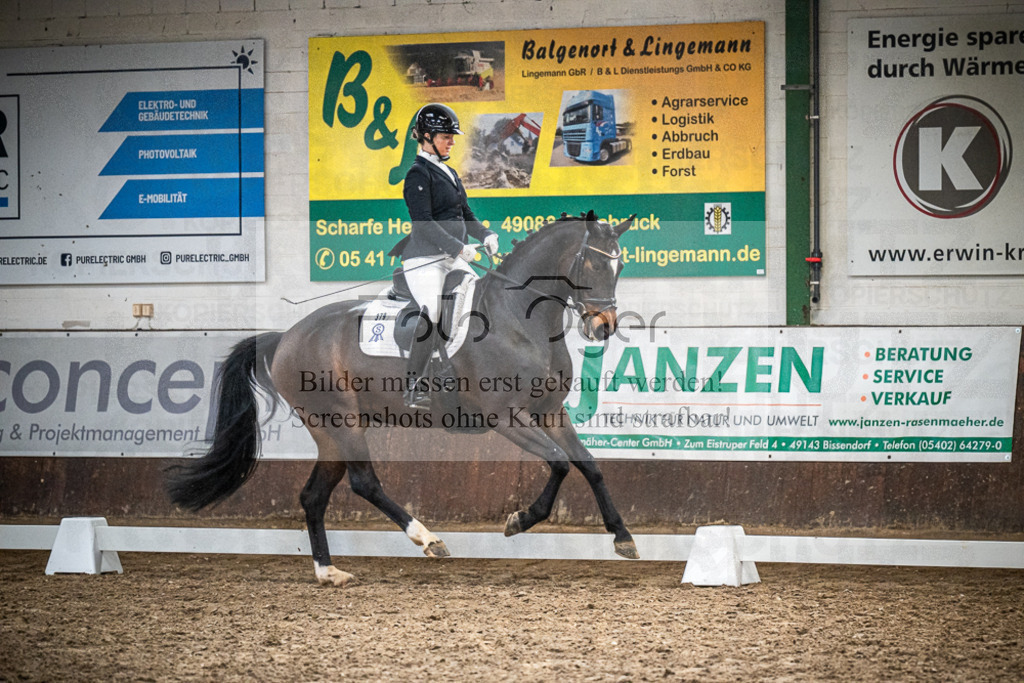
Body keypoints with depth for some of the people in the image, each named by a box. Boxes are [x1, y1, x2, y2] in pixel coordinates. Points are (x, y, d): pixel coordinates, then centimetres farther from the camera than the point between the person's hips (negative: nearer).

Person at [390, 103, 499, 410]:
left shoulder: (449, 174, 19)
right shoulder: (419, 174, -8)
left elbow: (466, 215, 24)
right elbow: (423, 224, -17)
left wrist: (486, 236, 5)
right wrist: (459, 247, -22)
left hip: (454, 258, 9)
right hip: (425, 259, -9)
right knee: (433, 313, -22)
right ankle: (413, 388, -17)